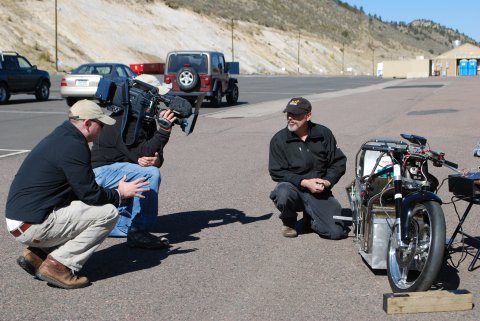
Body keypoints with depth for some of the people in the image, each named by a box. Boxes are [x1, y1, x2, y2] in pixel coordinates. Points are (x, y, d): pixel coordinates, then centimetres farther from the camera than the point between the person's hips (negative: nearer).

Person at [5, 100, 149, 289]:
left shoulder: (60, 137, 15)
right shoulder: (74, 146, -15)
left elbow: (80, 189, 23)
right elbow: (90, 194, -13)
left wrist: (114, 193, 20)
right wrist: (120, 194, 4)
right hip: (32, 226, -10)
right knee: (108, 213, -10)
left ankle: (35, 253, 13)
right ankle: (58, 265, -9)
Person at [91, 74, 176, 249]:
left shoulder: (146, 119, 6)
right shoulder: (123, 121, -22)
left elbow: (153, 152, 3)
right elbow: (141, 154, -27)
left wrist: (156, 159, -22)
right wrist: (163, 130, -34)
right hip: (101, 172, -10)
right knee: (151, 174, -30)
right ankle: (138, 231, -26)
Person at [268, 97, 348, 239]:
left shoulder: (323, 134, 2)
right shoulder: (279, 139, -5)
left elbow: (339, 162, 6)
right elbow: (277, 172, -9)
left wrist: (327, 182, -11)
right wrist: (305, 182, -19)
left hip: (320, 192, 2)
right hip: (294, 188, -2)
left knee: (337, 232, -14)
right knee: (282, 193, -39)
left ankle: (309, 218, 20)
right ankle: (289, 221, -2)